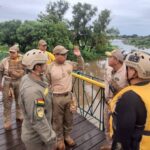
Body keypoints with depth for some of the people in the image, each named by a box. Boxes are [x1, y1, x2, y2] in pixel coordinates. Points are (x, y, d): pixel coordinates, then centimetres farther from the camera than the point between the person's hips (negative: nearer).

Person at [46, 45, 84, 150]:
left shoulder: (69, 63, -1)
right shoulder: (50, 68, -13)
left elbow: (81, 67, 12)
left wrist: (79, 56, -4)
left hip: (69, 95, 4)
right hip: (56, 98, -4)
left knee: (69, 119, 19)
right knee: (58, 120, 14)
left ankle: (67, 136, 43)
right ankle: (60, 139, 37)